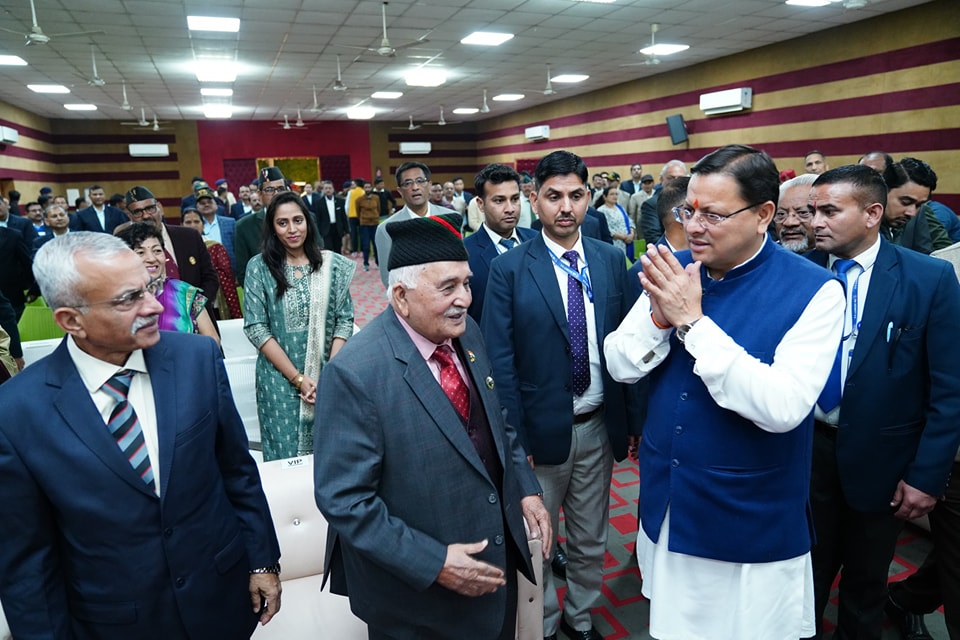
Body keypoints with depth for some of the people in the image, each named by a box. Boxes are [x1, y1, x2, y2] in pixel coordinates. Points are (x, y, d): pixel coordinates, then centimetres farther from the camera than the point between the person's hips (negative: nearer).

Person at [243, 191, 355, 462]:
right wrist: (297, 378, -12)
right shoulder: (259, 267, -4)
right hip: (280, 381, -1)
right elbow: (255, 327, -7)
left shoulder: (332, 264, 0)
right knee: (287, 458, 7)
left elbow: (344, 320, 0)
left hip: (329, 378, 1)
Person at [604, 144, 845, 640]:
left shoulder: (814, 292, -17)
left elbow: (782, 408, -28)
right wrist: (660, 316, -23)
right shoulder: (673, 271, -4)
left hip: (750, 523, -4)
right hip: (664, 503, 4)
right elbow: (620, 367, -4)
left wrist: (692, 321, -28)